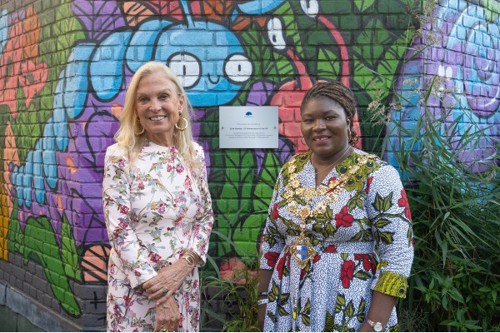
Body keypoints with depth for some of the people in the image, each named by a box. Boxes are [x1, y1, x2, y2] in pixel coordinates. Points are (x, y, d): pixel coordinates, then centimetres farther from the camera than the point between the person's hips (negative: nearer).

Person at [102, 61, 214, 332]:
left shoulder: (194, 154, 2)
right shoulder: (120, 156, -10)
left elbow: (206, 217, 6)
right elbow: (119, 231, -13)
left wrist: (182, 266, -11)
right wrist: (159, 296, -16)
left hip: (184, 283, 4)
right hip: (135, 286, -3)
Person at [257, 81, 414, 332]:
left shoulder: (377, 175, -11)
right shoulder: (290, 170, 4)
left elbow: (398, 255, -14)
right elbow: (271, 240, 11)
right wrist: (264, 300, 9)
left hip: (351, 313, -4)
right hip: (288, 307, 5)